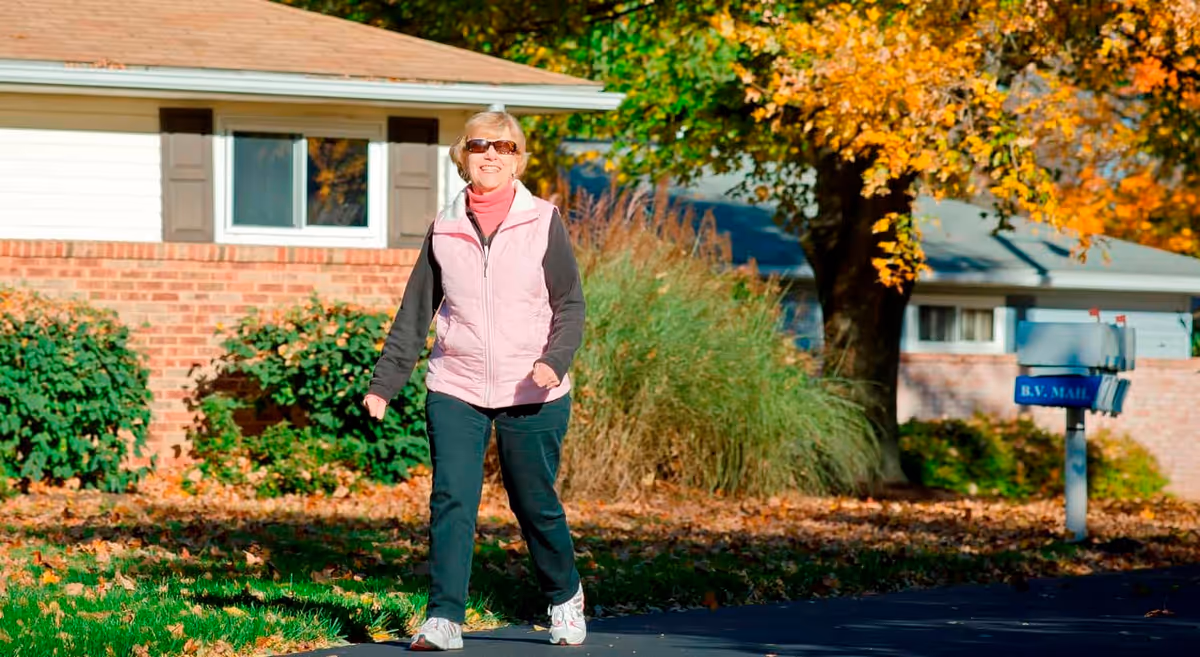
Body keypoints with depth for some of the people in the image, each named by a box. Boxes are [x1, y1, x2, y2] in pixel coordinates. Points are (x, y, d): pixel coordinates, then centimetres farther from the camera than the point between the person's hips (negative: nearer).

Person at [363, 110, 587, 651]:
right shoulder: (444, 228, 6)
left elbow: (570, 304, -1)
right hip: (455, 391, 2)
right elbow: (416, 310, 11)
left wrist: (555, 361, -18)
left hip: (530, 396, -1)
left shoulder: (542, 222, 0)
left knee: (535, 505, 8)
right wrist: (385, 382, 9)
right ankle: (444, 619, -8)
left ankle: (565, 599, 31)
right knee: (451, 502, -10)